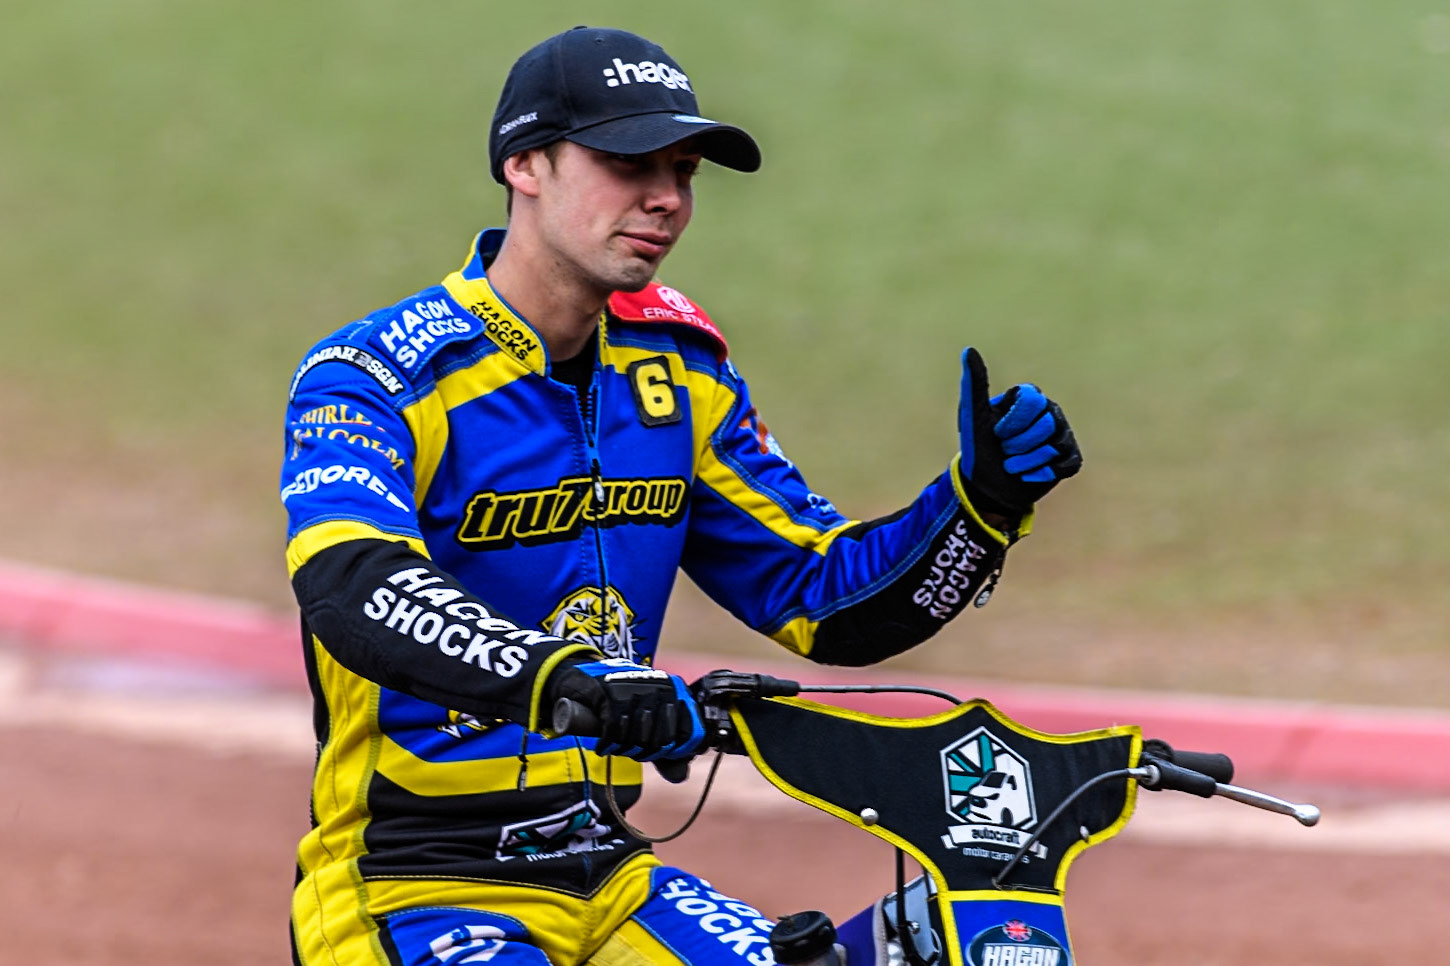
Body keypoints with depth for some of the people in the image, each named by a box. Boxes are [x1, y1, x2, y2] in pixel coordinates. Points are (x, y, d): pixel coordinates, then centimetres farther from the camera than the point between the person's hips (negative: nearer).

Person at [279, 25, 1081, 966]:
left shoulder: (678, 377, 11)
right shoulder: (379, 377, -11)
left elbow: (829, 602, 12)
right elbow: (350, 588, -31)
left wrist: (985, 500, -7)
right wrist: (559, 673, -48)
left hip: (606, 875, 7)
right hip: (411, 888, -6)